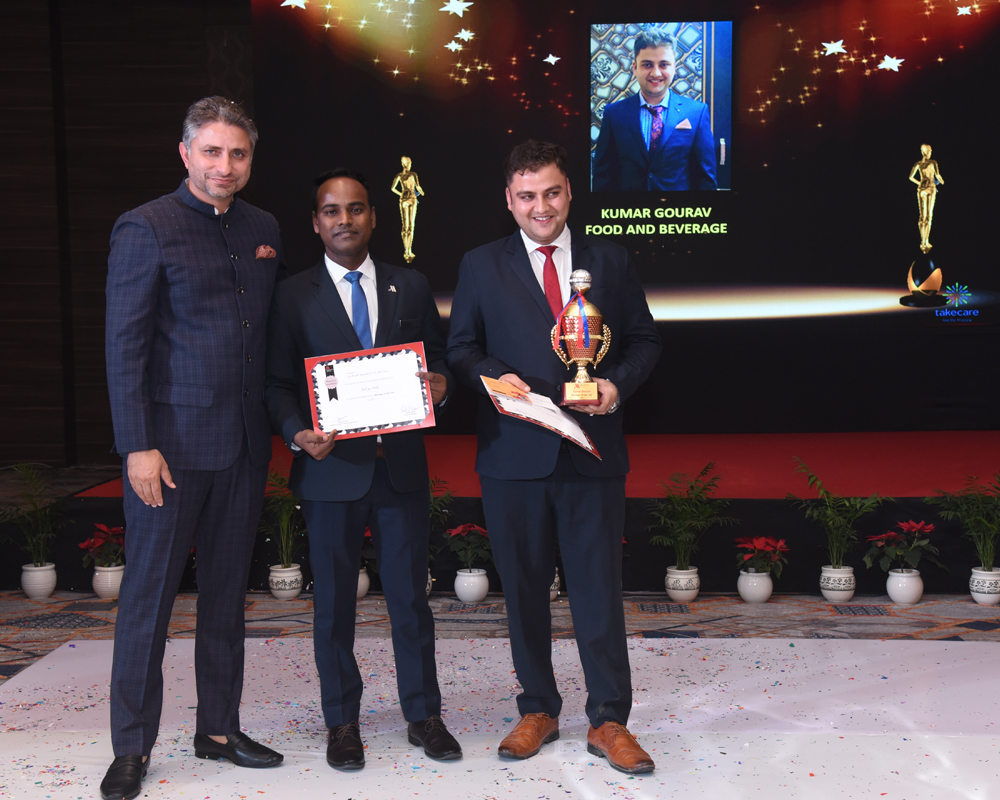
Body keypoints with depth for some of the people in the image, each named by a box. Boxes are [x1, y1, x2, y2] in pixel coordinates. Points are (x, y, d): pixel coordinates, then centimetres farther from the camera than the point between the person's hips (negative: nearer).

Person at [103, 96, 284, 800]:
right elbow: (124, 346, -9)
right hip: (172, 443, -5)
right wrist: (137, 446, -14)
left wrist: (276, 424, 10)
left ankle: (219, 728, 26)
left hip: (245, 445, 5)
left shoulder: (264, 229, 10)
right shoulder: (145, 228, -6)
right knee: (149, 593, 3)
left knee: (228, 592, 13)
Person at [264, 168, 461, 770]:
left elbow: (439, 358, 14)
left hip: (402, 466, 1)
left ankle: (424, 715, 23)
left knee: (411, 596, 8)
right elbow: (277, 383, 1)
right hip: (331, 468, -1)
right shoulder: (293, 296, 3)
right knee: (334, 602, 8)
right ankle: (343, 721, 23)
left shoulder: (412, 287, 9)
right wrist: (298, 432, -17)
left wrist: (440, 383, -10)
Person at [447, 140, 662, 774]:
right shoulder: (481, 266, 8)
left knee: (599, 586, 1)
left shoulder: (610, 261, 9)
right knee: (525, 588, 10)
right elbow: (461, 347, 8)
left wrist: (618, 383, -8)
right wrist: (494, 377, -12)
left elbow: (644, 339, 11)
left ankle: (609, 722, 12)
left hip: (593, 452, 0)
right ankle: (538, 710, 25)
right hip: (514, 453, 1)